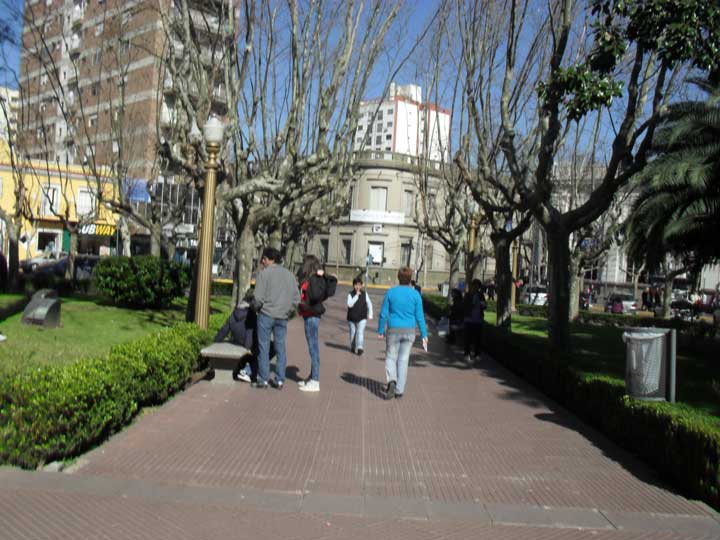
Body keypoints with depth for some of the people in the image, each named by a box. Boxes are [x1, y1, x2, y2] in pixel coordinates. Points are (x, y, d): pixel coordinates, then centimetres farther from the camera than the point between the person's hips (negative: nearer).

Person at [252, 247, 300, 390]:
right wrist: (287, 311, 15)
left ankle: (263, 380, 6)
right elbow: (296, 298, 8)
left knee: (264, 347, 3)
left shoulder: (264, 273, -7)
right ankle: (280, 380, 11)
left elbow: (258, 297, -13)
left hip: (266, 315, -5)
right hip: (283, 317, 5)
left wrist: (256, 308, 6)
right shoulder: (289, 274, 10)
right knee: (281, 348, 9)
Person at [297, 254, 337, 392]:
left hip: (312, 316, -10)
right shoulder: (309, 279, 13)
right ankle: (312, 378, 26)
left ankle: (315, 382, 1)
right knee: (312, 347, 16)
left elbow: (316, 295, -28)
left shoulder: (314, 280, -14)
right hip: (310, 315, 10)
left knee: (313, 347, -4)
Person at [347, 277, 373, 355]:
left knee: (360, 332, -16)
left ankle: (359, 348, -23)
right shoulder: (350, 294, -6)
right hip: (352, 317, 1)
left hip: (362, 318, -1)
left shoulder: (364, 294, -1)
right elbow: (350, 304, -20)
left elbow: (369, 304, 8)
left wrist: (370, 315, 3)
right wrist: (356, 295, -23)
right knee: (352, 333, 13)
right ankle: (352, 347, 32)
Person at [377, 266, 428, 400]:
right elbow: (420, 316, -3)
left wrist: (380, 331, 6)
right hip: (409, 330, 1)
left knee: (391, 357, 11)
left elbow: (383, 314, -3)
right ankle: (399, 390, 11)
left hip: (393, 330, -1)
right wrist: (424, 335, 2)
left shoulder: (390, 292, -4)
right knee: (403, 359, 10)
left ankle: (391, 380, -16)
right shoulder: (415, 294, -4)